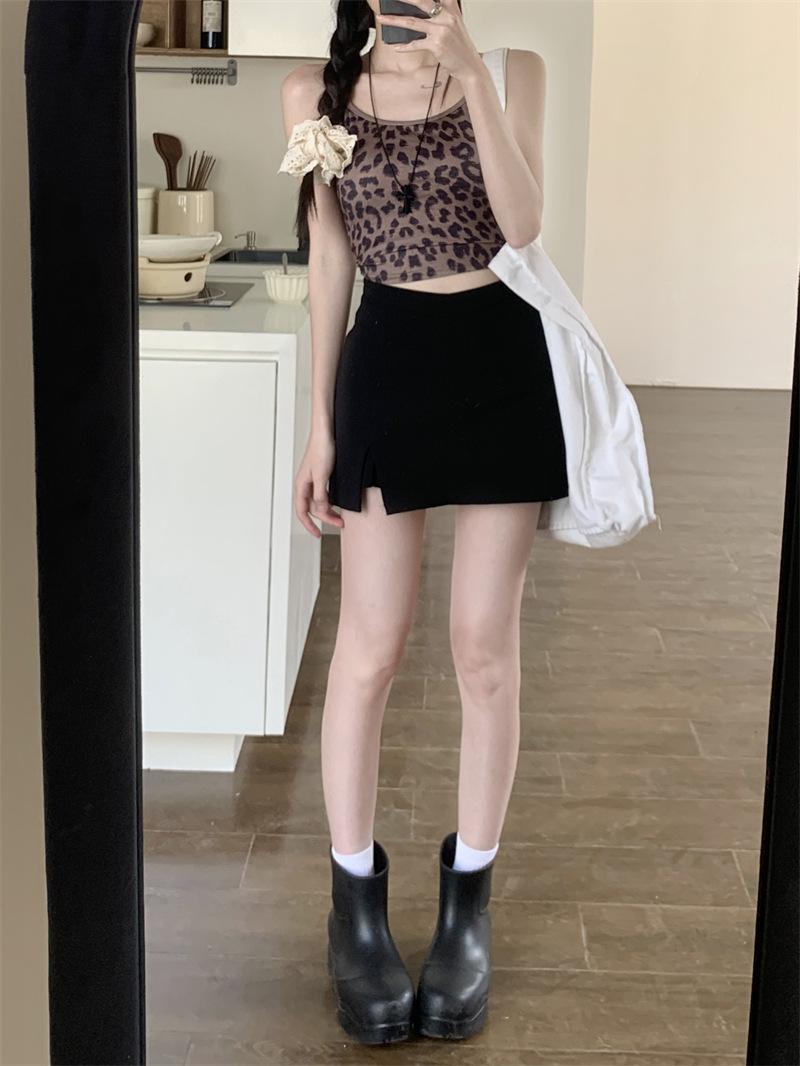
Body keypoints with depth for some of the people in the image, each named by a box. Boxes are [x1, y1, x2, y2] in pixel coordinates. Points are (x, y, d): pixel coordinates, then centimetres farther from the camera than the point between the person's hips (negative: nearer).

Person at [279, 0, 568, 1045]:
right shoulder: (317, 92, 4)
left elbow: (521, 224, -12)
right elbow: (330, 262, 5)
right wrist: (320, 426, 4)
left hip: (502, 361, 0)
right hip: (387, 362, 0)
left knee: (486, 645, 4)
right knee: (371, 647, 1)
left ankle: (468, 907, 19)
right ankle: (357, 908, 18)